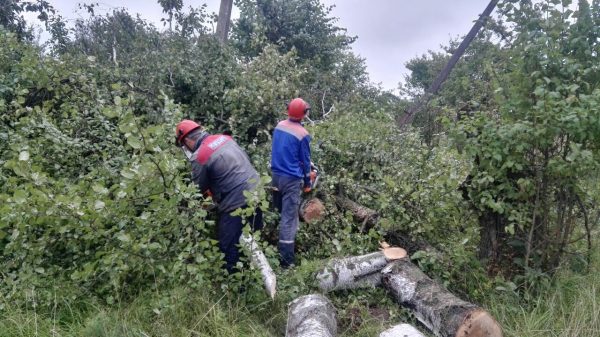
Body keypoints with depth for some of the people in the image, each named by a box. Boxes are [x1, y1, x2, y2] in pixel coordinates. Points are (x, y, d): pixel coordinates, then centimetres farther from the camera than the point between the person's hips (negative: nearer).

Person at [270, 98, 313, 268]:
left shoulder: (279, 126, 3)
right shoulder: (302, 134, -14)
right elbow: (305, 160, -5)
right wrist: (307, 182, 8)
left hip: (276, 174, 7)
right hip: (291, 179, -7)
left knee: (279, 211, 20)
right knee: (289, 216, -4)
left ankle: (276, 247, 33)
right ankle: (286, 258, -2)